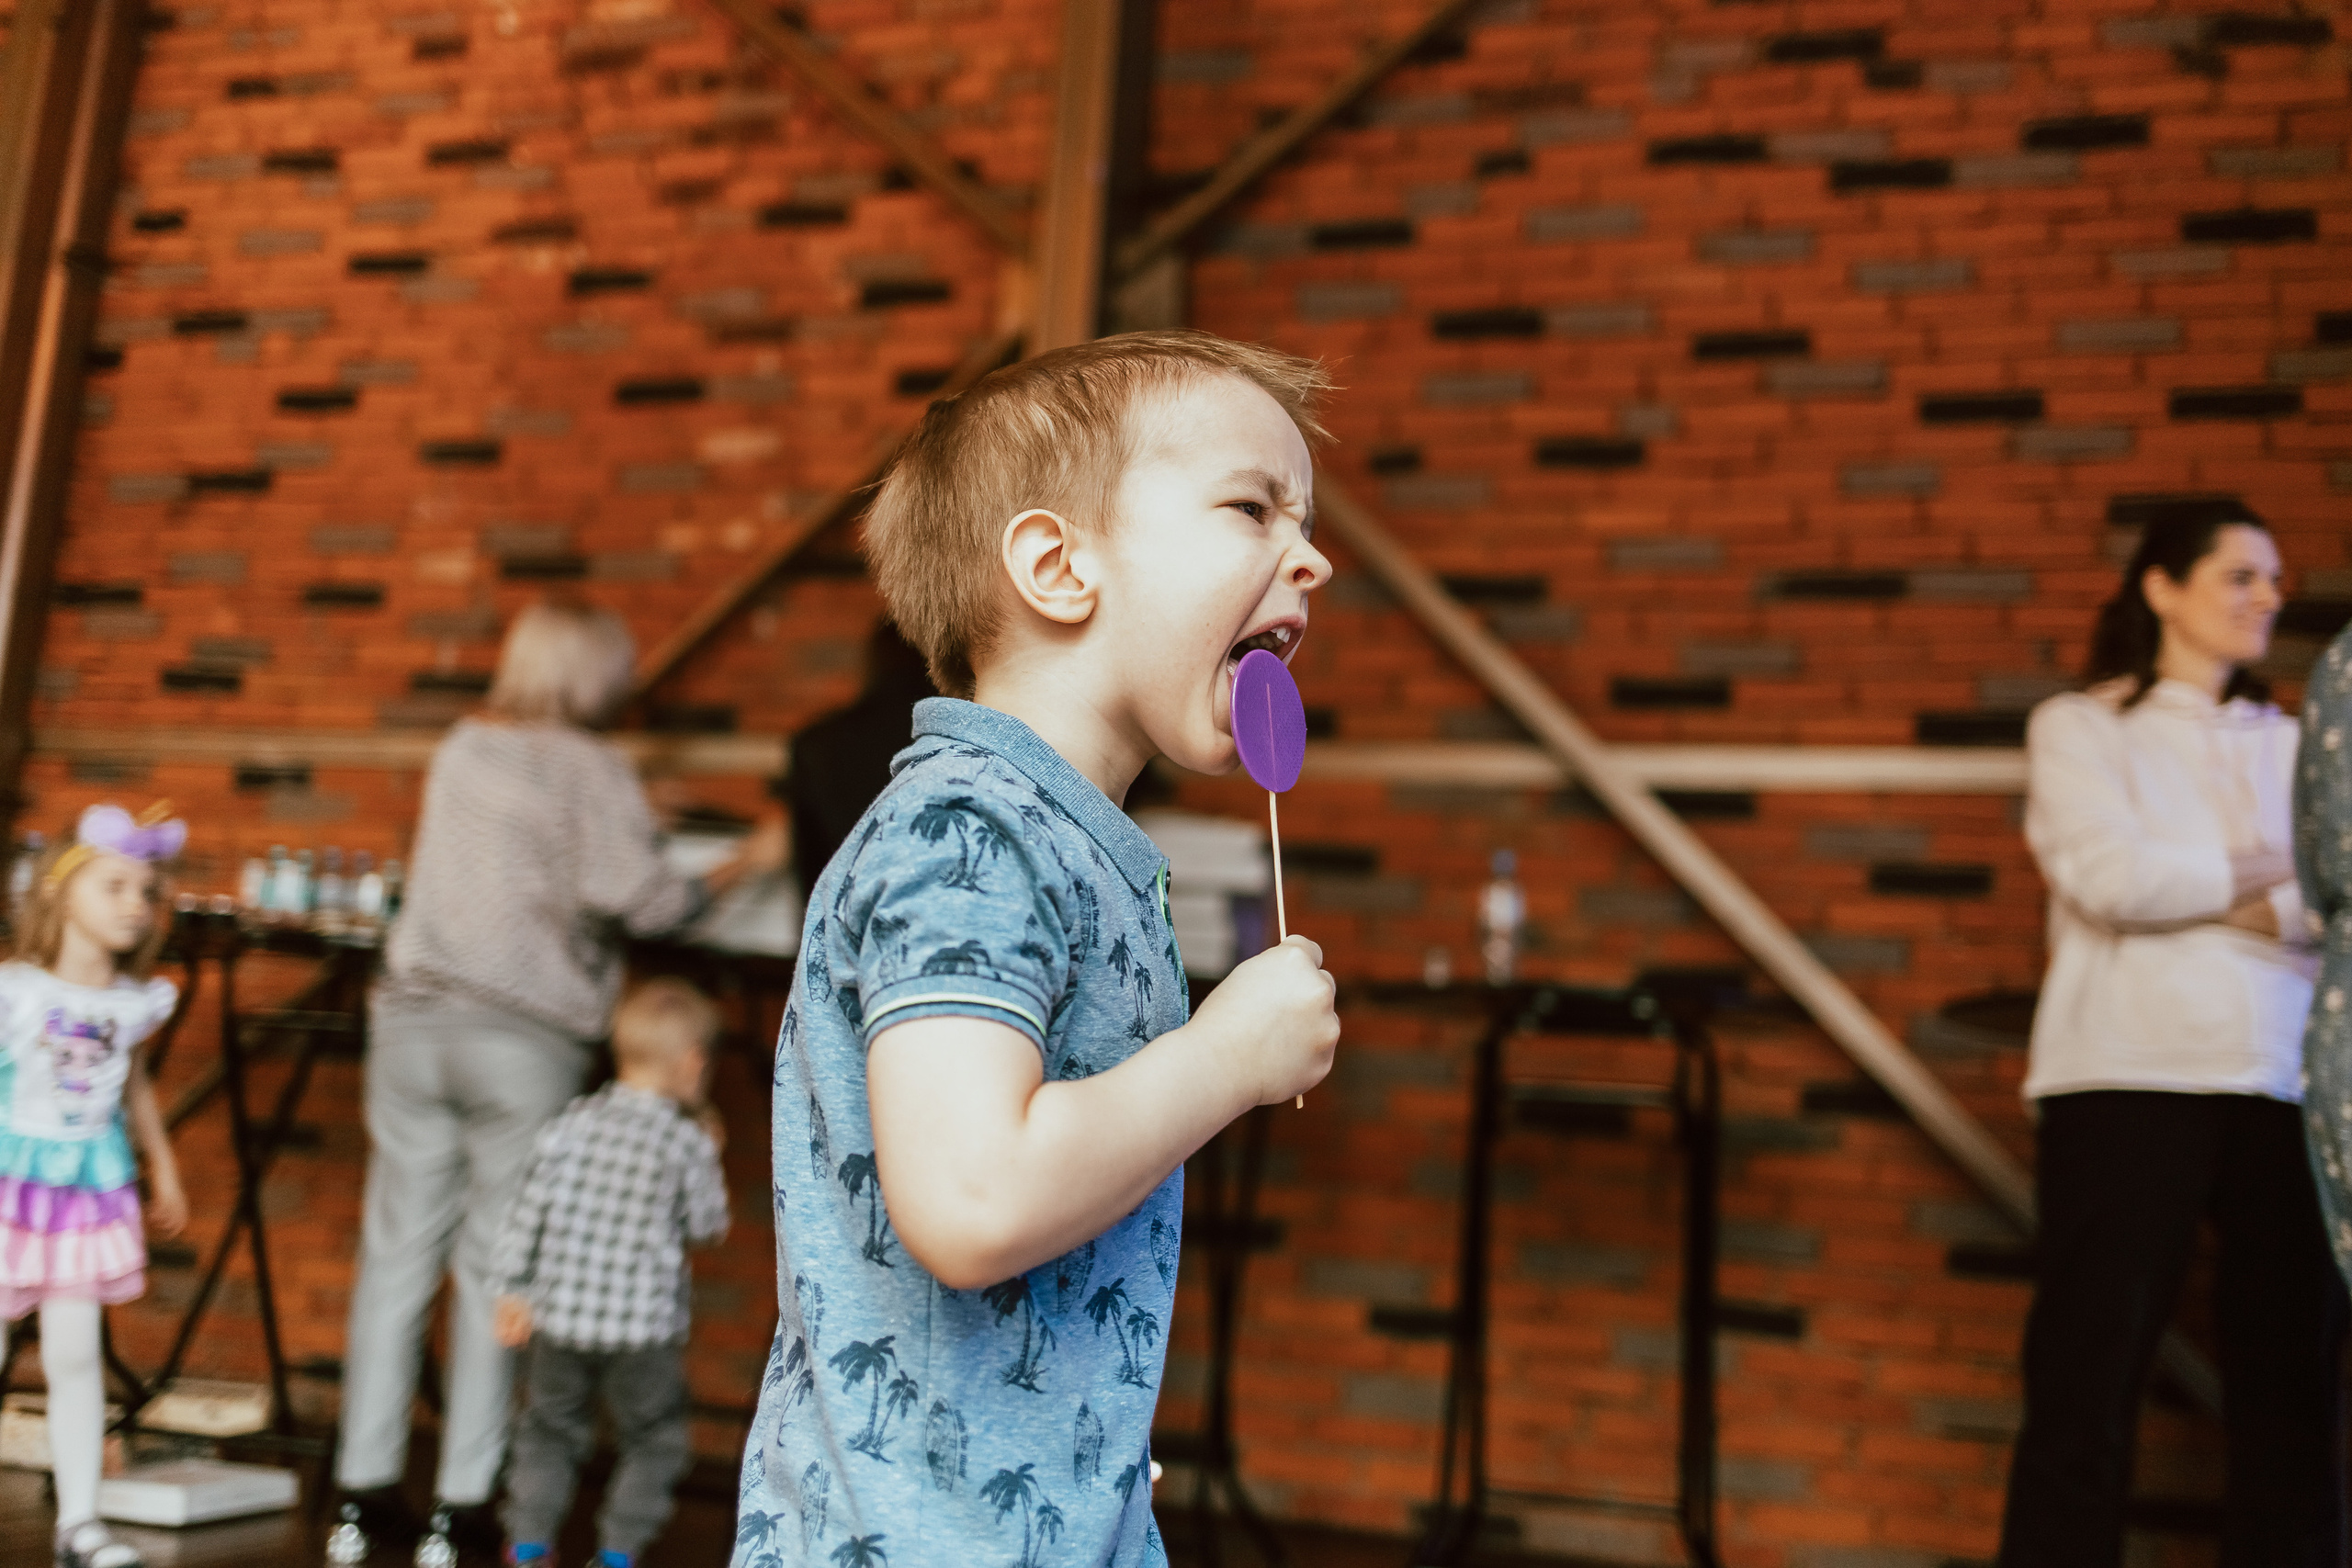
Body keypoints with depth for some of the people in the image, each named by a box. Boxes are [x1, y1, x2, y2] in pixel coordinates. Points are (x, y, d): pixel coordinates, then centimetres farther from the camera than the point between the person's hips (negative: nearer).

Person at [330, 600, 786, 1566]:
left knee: (398, 1252, 9)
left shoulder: (461, 749, 14)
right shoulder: (594, 770, -5)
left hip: (416, 1013, 5)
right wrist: (744, 865, 0)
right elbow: (639, 900, -13)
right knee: (495, 1267, 3)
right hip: (524, 1039, -5)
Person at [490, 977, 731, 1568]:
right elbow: (706, 1226, 0)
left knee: (550, 1430, 21)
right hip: (644, 1326, -3)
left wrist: (514, 1291, 9)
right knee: (653, 1442, 15)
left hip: (561, 1315, 4)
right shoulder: (689, 1142, -10)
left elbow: (529, 1208, 2)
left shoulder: (574, 1120, 1)